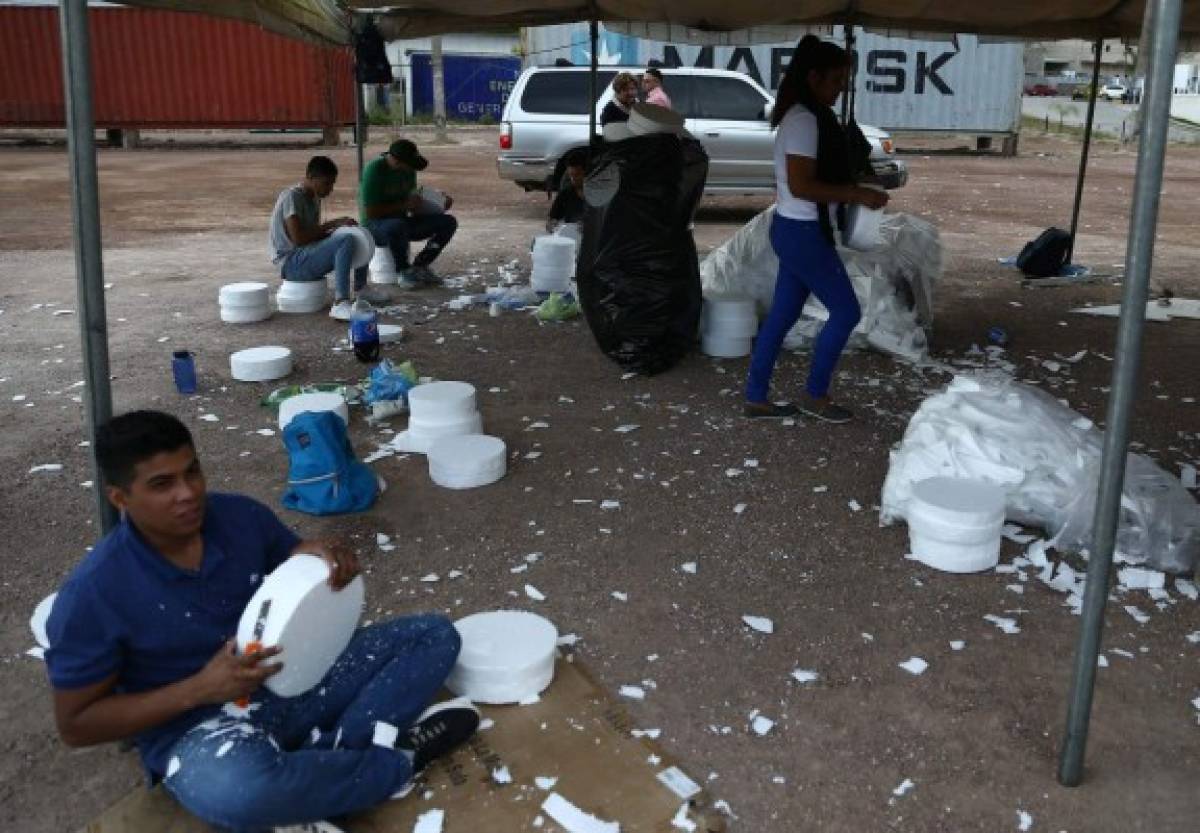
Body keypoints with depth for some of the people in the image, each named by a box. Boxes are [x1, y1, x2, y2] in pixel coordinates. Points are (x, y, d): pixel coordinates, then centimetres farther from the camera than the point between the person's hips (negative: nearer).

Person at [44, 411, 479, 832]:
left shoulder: (242, 516, -5)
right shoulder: (93, 594, -17)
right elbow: (76, 723, -10)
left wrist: (322, 558, -16)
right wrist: (198, 689, -23)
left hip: (293, 679, 6)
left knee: (434, 635, -2)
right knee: (239, 788, -42)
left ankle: (331, 751, -22)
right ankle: (397, 761, -14)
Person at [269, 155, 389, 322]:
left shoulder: (314, 199, 14)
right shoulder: (292, 196, -14)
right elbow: (298, 238, -24)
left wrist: (336, 227, -2)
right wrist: (331, 224, -18)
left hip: (308, 255, 10)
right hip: (290, 263, -10)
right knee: (346, 241, -31)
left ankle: (361, 288, 18)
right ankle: (340, 304, -38)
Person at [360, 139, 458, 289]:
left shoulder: (408, 169, 4)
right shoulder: (374, 169, -18)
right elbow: (370, 212, -21)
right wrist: (404, 205, -22)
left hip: (402, 221, 7)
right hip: (375, 226, -7)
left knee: (448, 222, -10)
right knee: (397, 226, -42)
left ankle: (420, 265, -4)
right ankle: (404, 271, -18)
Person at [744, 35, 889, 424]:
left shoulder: (805, 116, 13)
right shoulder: (805, 119, -18)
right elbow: (800, 186, -25)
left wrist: (851, 191, 16)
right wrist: (857, 194, -20)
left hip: (796, 229, 10)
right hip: (803, 233, -10)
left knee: (782, 315, 13)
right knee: (846, 311, 1)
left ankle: (756, 398, 20)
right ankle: (815, 395, 14)